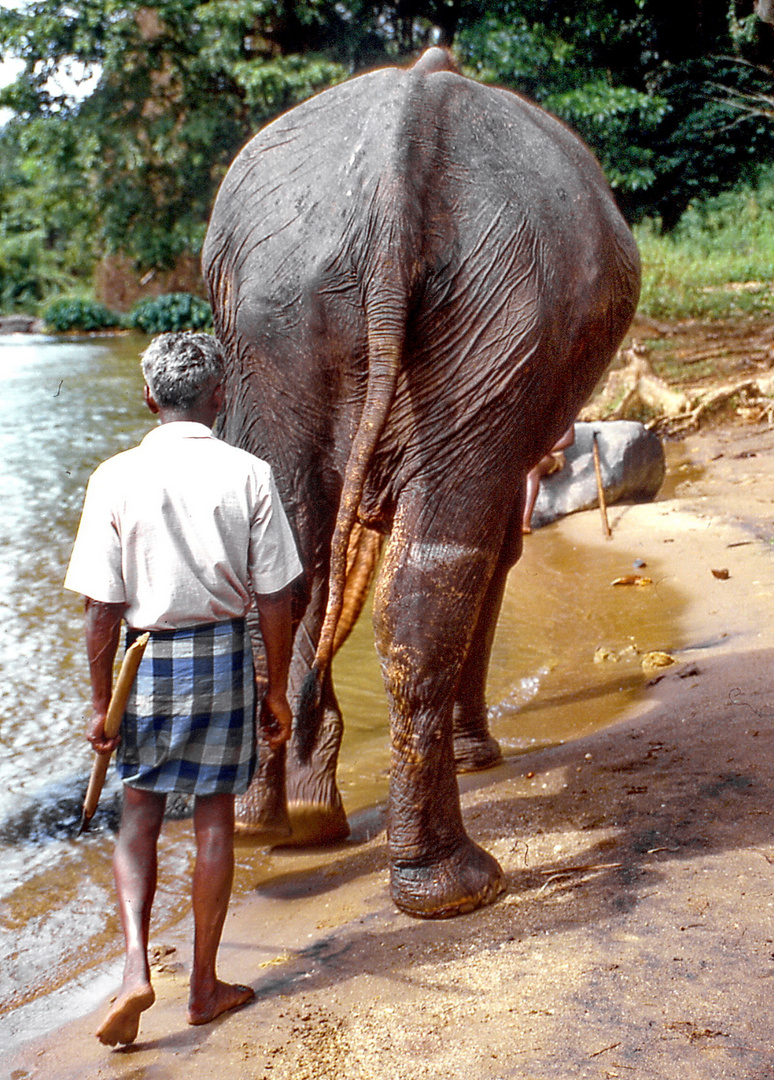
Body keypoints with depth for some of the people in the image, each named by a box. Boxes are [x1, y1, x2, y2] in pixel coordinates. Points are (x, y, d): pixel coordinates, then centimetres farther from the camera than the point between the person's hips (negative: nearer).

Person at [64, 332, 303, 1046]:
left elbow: (103, 609, -8)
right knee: (215, 814, 12)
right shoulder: (248, 475, -8)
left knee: (141, 812, 16)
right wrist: (277, 692, 5)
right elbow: (275, 599, -6)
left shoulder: (117, 478, -9)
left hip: (148, 660, 0)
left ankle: (136, 966, 1)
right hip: (224, 655, 0)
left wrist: (102, 701, 2)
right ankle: (205, 986, 23)